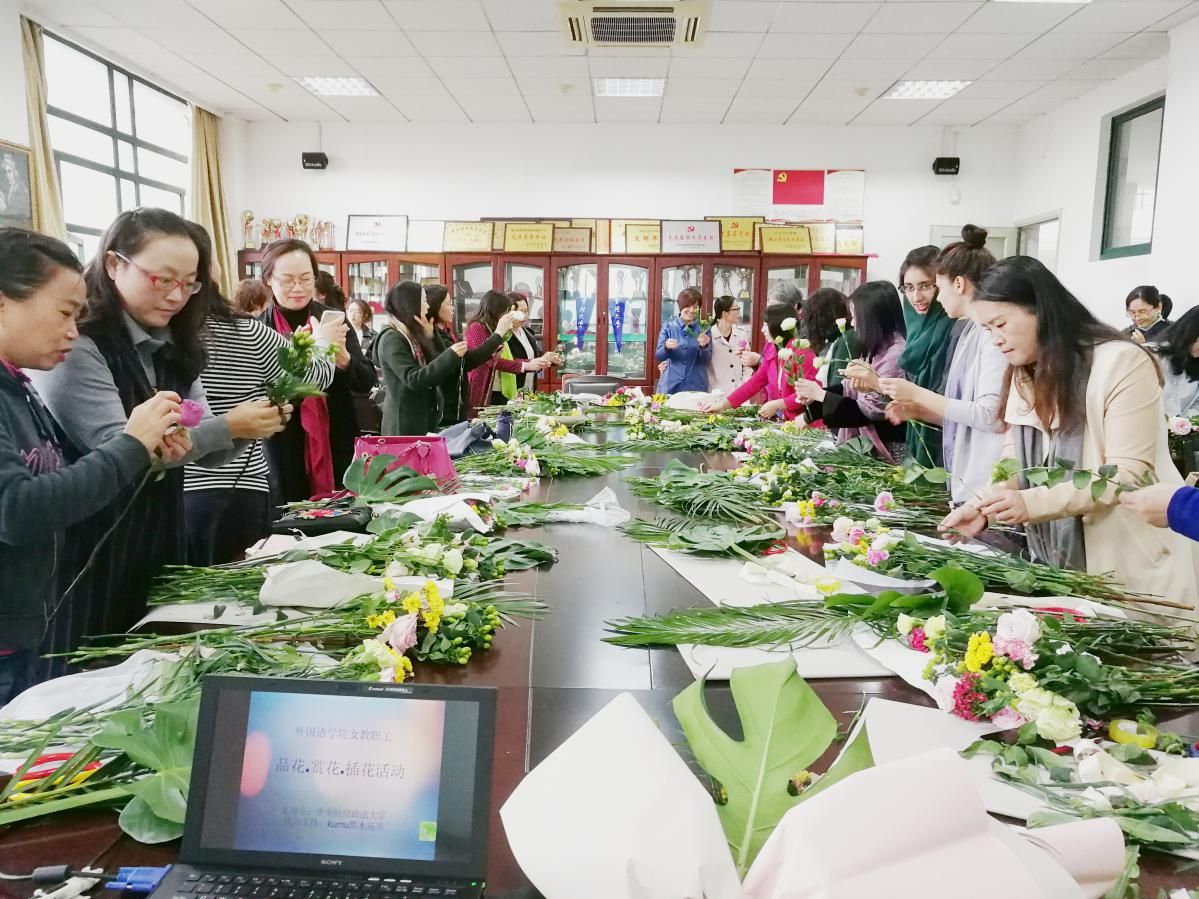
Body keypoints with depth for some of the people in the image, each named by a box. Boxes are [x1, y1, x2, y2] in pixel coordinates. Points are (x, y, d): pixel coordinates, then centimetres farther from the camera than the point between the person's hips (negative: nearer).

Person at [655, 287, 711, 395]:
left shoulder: (703, 329, 3)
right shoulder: (668, 327, 3)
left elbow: (706, 360, -1)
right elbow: (658, 356, -2)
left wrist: (704, 346, -21)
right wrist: (666, 347, -22)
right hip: (670, 386, 0)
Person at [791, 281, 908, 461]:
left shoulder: (896, 353, -19)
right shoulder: (876, 347, 10)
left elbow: (873, 410, -21)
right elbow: (853, 387, 8)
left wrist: (821, 395, -18)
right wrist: (816, 394, -7)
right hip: (867, 443, 8)